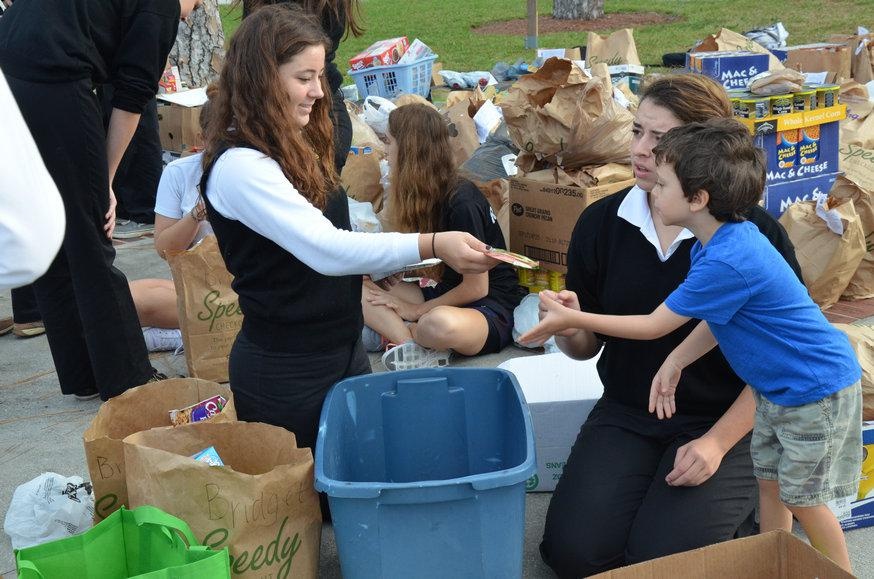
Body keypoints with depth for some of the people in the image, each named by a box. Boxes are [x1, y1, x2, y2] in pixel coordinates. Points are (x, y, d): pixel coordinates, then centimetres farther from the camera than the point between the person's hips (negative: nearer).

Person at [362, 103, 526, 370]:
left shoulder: (462, 203, -20)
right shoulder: (424, 195, 5)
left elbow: (476, 287, -16)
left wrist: (416, 311, -10)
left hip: (493, 308, -8)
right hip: (447, 294, 8)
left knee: (440, 323, -42)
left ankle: (395, 331, -10)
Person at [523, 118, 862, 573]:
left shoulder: (726, 263, -32)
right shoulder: (722, 241, -2)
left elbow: (653, 326, -23)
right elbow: (718, 318, 6)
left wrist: (571, 319, -17)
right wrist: (675, 362, -5)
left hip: (817, 389, -9)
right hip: (778, 389, 9)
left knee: (802, 498, 4)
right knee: (768, 482, 16)